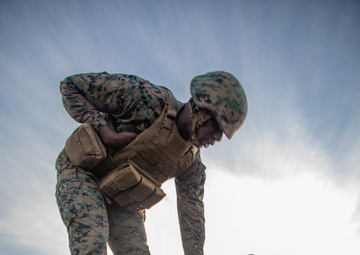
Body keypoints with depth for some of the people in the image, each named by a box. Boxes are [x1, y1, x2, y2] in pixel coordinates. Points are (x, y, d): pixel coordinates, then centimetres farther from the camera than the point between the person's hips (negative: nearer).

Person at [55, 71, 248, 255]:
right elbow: (71, 86, -15)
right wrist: (106, 132, -25)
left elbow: (192, 217, 0)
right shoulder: (144, 96, -22)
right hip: (81, 172, -5)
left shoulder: (192, 162, -5)